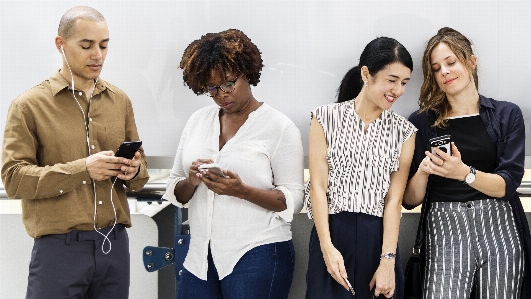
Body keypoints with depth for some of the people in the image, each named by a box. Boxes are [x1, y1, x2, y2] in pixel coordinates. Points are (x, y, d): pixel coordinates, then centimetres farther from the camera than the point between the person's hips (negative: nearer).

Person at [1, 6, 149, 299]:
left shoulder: (120, 101, 10)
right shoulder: (28, 105, -2)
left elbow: (141, 169, 16)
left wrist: (134, 171, -9)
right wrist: (81, 169, -19)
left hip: (115, 243, 4)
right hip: (59, 248, -4)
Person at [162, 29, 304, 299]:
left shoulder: (278, 127, -4)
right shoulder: (198, 120, 10)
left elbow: (292, 200, -8)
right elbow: (175, 193, 11)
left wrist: (242, 190, -22)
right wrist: (191, 182, -10)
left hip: (257, 256, -4)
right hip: (200, 256, 5)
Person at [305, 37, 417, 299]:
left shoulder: (403, 131, 6)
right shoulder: (327, 118, 1)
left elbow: (394, 200, -1)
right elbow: (318, 187, -3)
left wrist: (387, 261, -10)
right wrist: (327, 247, -13)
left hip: (378, 238, 2)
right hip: (332, 234, -1)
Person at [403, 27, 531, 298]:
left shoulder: (506, 115, 8)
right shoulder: (421, 123, 8)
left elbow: (507, 185, -1)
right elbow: (410, 200, 7)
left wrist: (464, 172, -18)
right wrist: (422, 172, -13)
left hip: (499, 226, 1)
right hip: (445, 228, 0)